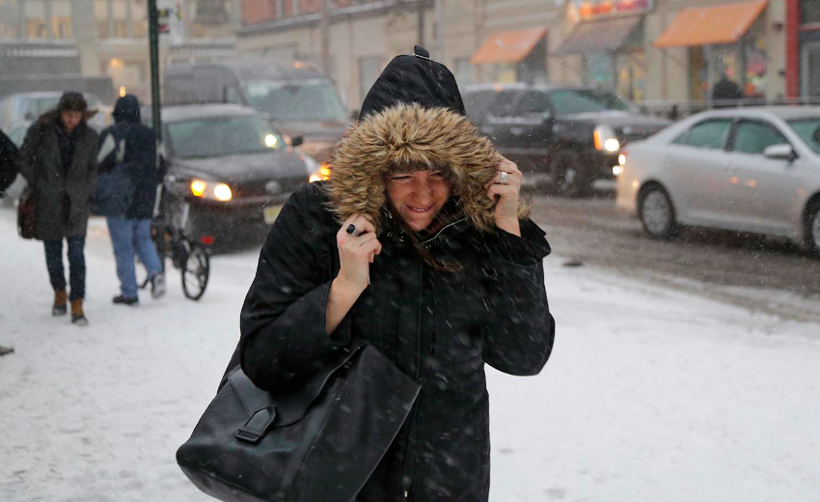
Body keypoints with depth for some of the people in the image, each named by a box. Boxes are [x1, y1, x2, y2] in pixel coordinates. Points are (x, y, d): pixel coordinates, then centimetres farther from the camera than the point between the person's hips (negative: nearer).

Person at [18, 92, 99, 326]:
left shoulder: (89, 136, 1)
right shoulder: (40, 130, -5)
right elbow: (25, 160, 3)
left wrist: (87, 192, 0)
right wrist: (37, 188, 0)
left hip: (77, 203, 0)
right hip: (48, 203, 0)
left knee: (77, 254, -8)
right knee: (53, 253, 11)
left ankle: (77, 306, -6)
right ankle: (59, 293, 35)